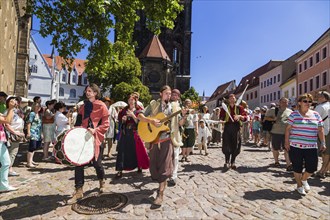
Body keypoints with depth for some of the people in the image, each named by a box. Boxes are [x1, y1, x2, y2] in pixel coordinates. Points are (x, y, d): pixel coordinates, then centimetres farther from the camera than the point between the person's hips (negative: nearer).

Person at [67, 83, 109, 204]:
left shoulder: (101, 106, -4)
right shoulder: (83, 106, 13)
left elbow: (105, 124, -7)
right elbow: (79, 121, 19)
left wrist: (95, 130, -21)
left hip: (95, 138, -5)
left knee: (96, 162, 5)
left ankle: (102, 181, 36)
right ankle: (79, 191, 8)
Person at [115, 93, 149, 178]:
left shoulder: (139, 111, 0)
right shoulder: (124, 110, 10)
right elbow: (119, 119, 15)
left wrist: (132, 115, -19)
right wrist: (122, 119, -7)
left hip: (134, 133, -2)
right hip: (125, 133, 3)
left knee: (136, 150, 5)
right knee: (122, 150, -5)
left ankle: (139, 166, 28)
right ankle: (120, 170, -2)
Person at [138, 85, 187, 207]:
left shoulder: (173, 107, 9)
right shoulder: (153, 104, 5)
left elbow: (180, 123, 9)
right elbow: (140, 115, -1)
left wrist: (184, 116, -10)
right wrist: (151, 121, -17)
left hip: (167, 139, -1)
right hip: (154, 138, 1)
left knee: (164, 166, -5)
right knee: (154, 164, 9)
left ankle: (160, 194, 1)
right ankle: (162, 182, 36)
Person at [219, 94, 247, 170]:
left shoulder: (239, 108, 8)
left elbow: (245, 118, 0)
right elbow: (221, 118, 10)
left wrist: (240, 116, -20)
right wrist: (221, 120, -12)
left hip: (236, 128, 1)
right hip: (227, 127, 0)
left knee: (235, 146, 2)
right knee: (226, 146, -5)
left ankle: (233, 162, 14)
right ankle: (227, 162, 3)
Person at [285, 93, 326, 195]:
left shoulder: (316, 114, 8)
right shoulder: (294, 114, -1)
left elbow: (320, 130, 10)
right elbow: (288, 129, -2)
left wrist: (323, 143, 4)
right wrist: (286, 142, -6)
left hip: (311, 147, 3)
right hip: (295, 146, -3)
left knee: (312, 168, 1)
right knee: (297, 168, 5)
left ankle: (304, 179, 32)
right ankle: (299, 185, 27)